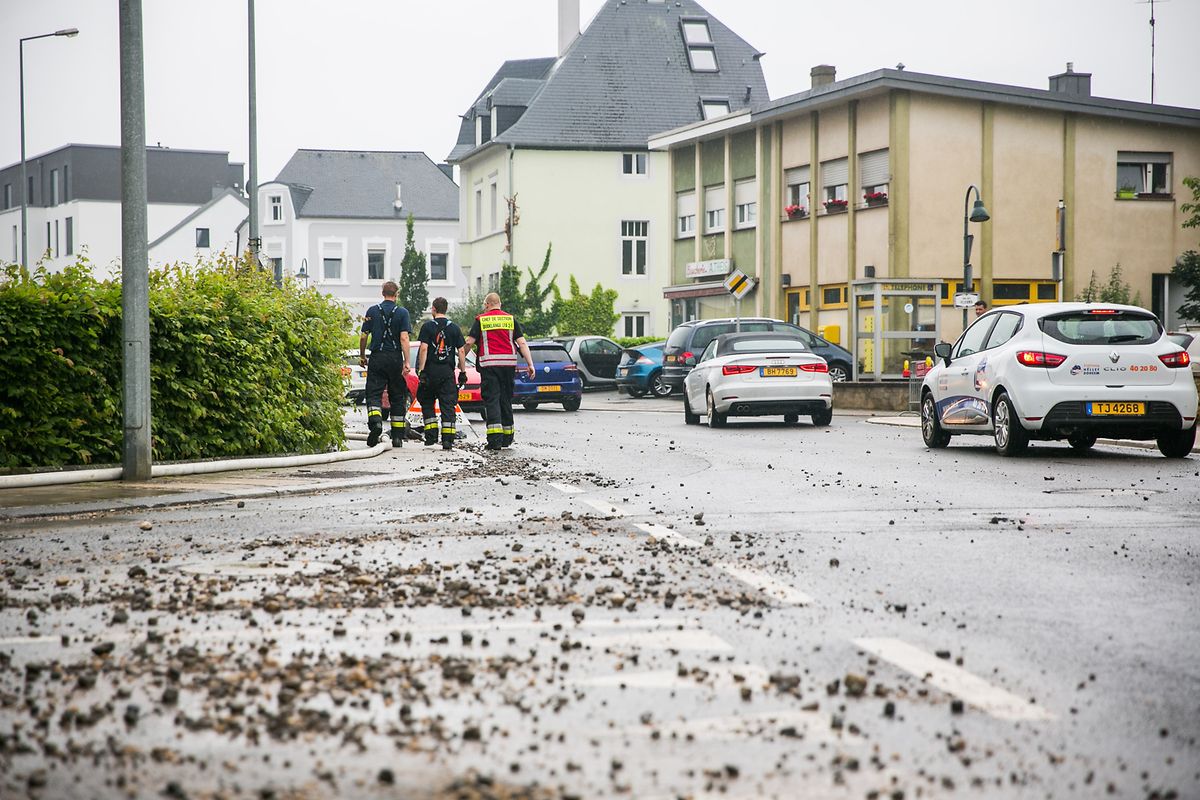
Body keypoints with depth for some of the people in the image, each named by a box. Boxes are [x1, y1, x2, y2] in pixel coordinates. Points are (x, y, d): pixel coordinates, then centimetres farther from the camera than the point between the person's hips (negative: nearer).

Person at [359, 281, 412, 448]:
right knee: (397, 397, 9)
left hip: (377, 358, 0)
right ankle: (397, 437, 10)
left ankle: (375, 421, -31)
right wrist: (406, 362, -10)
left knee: (374, 393, -1)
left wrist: (362, 356, 17)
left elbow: (363, 336, 4)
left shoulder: (372, 311, 4)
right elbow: (404, 338, -9)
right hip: (395, 358, 0)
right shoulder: (402, 312, -1)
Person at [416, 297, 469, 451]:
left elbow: (423, 349, -9)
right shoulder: (454, 327, 6)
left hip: (430, 370, -2)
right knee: (448, 405, 2)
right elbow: (461, 351, 4)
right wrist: (463, 372, 9)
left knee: (427, 403, 14)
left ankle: (431, 434, 6)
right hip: (448, 372, 2)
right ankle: (448, 439, -5)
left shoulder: (428, 326, -2)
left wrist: (421, 370, -8)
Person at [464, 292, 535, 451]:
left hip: (489, 363, -3)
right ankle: (507, 437, 20)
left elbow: (469, 342, -4)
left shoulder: (481, 320, 4)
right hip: (508, 363, 3)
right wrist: (530, 364, 2)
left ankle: (495, 438, -17)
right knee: (506, 399, 13)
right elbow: (522, 343, 3)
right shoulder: (511, 319, 10)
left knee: (491, 400, -4)